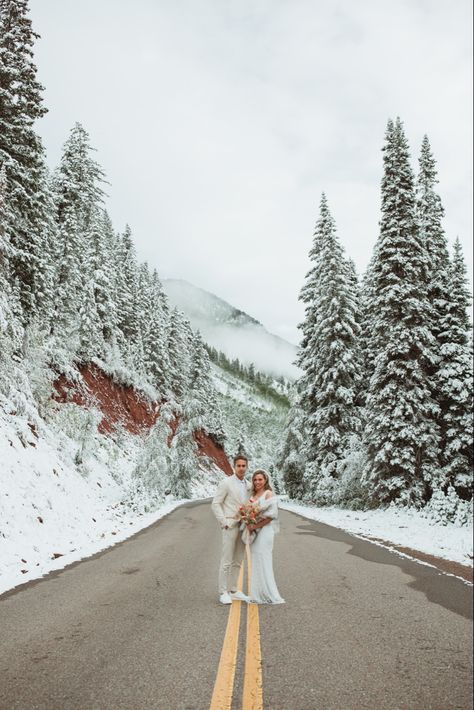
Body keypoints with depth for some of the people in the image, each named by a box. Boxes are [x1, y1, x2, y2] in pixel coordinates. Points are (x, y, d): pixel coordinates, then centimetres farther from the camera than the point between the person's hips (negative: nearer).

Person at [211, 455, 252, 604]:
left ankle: (233, 590, 22)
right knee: (226, 561, -3)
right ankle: (223, 593, 6)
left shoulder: (248, 485, 10)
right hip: (230, 526, -6)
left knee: (238, 561, 12)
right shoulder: (226, 483, -9)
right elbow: (215, 504, -10)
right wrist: (224, 523, -15)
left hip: (243, 527, 6)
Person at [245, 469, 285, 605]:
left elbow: (271, 515, -16)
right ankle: (258, 595, 17)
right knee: (256, 563, 10)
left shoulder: (268, 494, -9)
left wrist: (255, 526, -16)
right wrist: (249, 525, -3)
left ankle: (270, 595, 2)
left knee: (263, 562, -6)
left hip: (264, 531, -8)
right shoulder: (253, 495, 14)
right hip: (254, 532, 8)